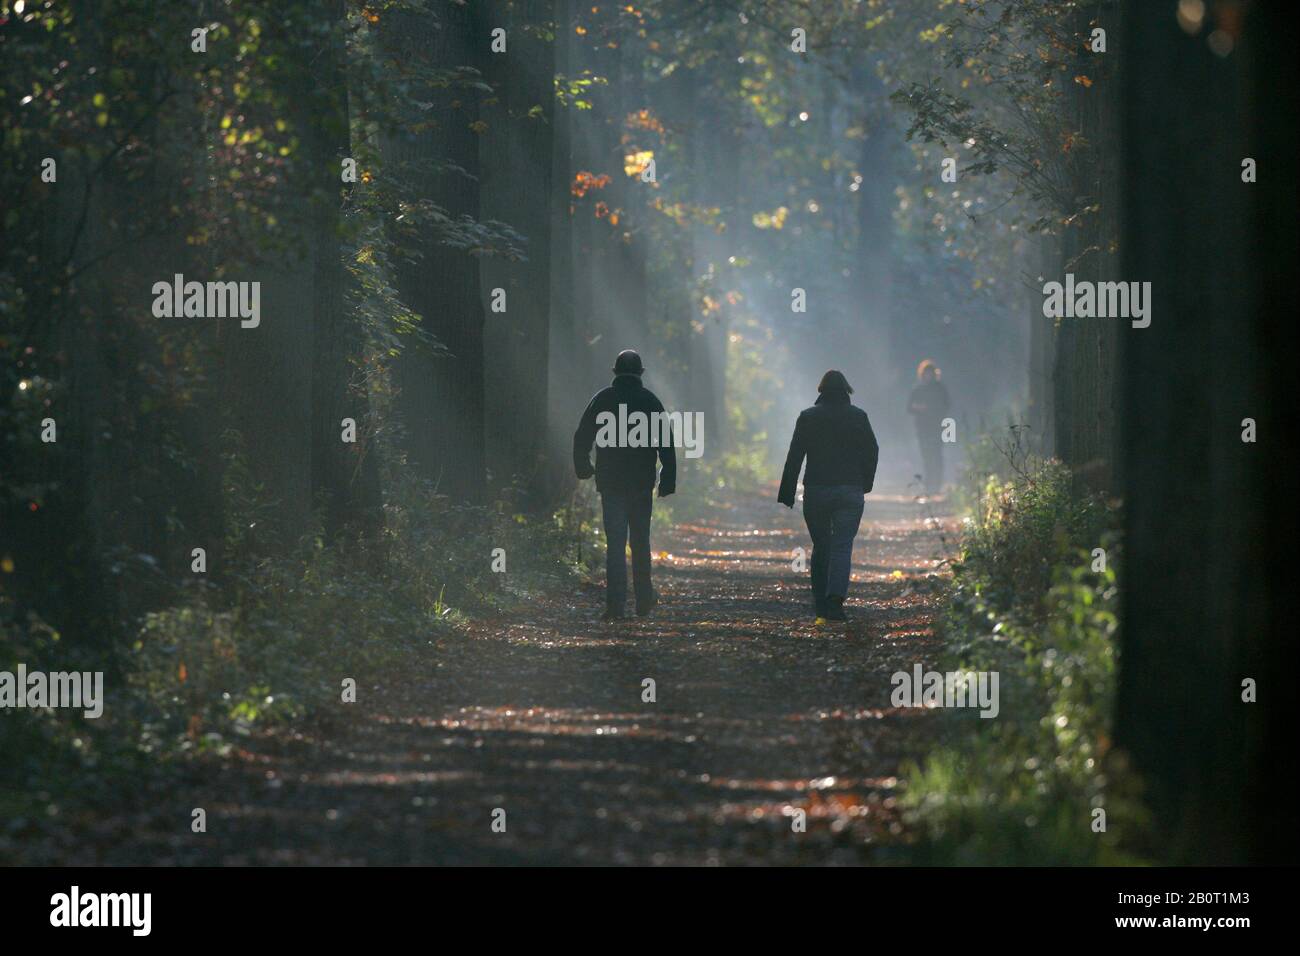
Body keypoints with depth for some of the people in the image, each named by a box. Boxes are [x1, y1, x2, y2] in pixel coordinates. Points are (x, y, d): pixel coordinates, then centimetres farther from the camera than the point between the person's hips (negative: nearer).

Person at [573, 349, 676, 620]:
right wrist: (668, 480, 1)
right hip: (642, 483, 0)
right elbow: (666, 443, -2)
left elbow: (582, 438, 4)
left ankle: (616, 603, -13)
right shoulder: (650, 401, 0)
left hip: (610, 482, 0)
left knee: (615, 542, -2)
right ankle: (644, 600, 20)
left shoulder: (602, 399, 1)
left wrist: (582, 468, 19)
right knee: (640, 542, 13)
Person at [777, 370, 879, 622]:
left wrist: (787, 494, 0)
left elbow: (794, 457, -2)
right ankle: (835, 597, -26)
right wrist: (865, 483, 21)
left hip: (815, 491, 1)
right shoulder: (858, 417, 2)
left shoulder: (808, 417, 1)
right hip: (850, 492, -1)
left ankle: (821, 606, 15)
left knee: (821, 546, 13)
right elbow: (872, 452, 6)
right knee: (842, 545, -4)